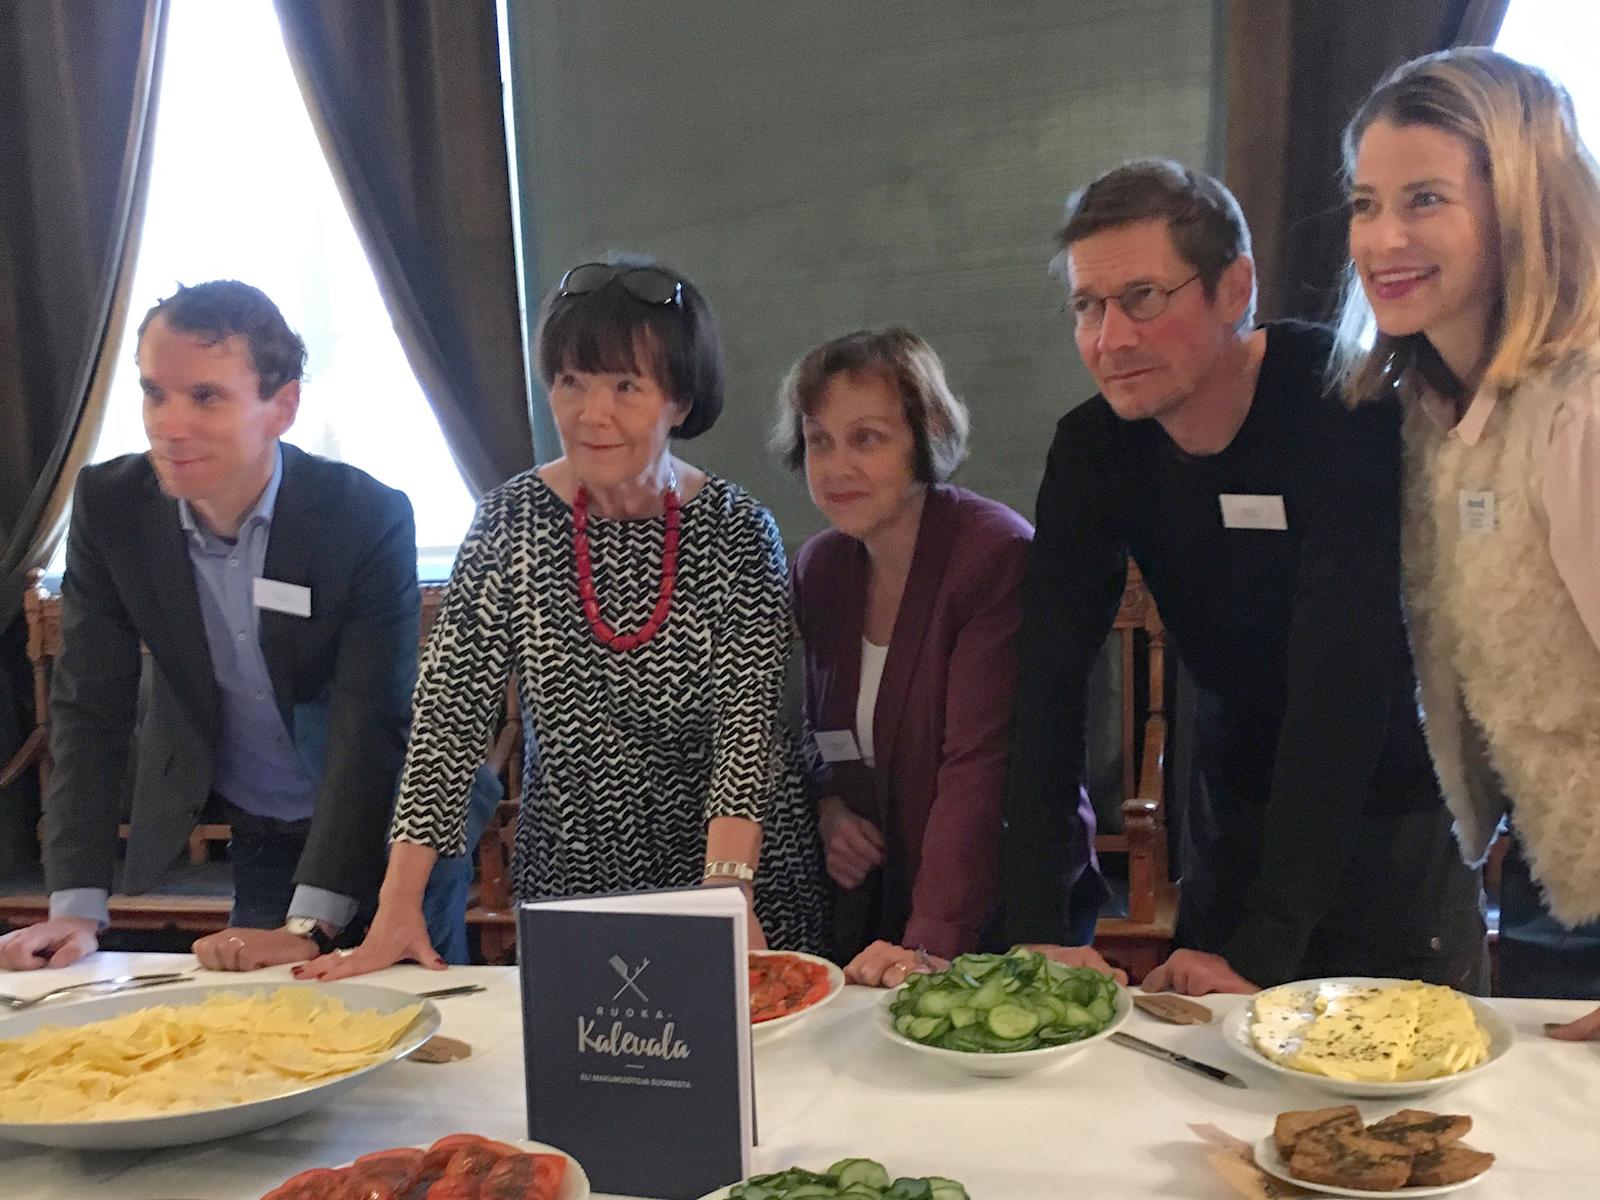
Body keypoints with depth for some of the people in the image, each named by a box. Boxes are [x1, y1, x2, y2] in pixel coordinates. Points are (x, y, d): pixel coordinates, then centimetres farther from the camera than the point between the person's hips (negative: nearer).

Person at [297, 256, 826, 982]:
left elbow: (747, 721, -15)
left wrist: (727, 889, -29)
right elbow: (448, 711, -8)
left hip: (748, 874, -1)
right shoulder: (510, 522, -7)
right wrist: (396, 911, -14)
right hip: (567, 877, 1)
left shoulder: (739, 534, -9)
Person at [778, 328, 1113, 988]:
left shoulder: (998, 555, -20)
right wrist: (827, 807, -6)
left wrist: (933, 944, -34)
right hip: (870, 900, 6)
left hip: (999, 903, -5)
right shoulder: (819, 567, 1)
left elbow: (979, 766, -27)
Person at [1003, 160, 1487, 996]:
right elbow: (1050, 689, -14)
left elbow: (1340, 682, -29)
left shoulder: (1342, 404, -23)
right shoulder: (1091, 449, -9)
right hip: (1244, 819, 4)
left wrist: (1266, 948, -32)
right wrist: (1033, 930, -23)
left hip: (1396, 810, -3)